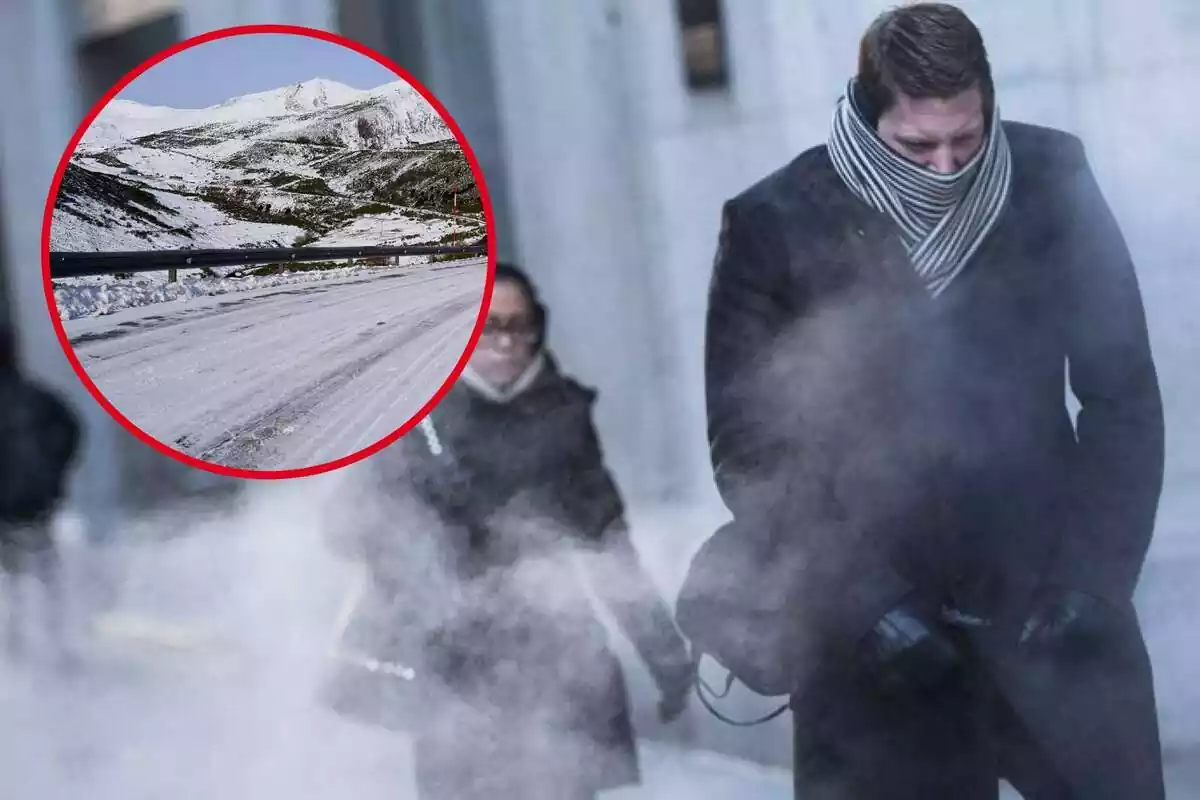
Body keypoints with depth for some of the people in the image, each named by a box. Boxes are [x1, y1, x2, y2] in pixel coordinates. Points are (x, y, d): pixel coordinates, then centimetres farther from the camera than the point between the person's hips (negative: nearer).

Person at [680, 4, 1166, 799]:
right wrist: (866, 607, -13)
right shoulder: (776, 226, -9)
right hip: (873, 640, -1)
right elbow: (747, 444, -6)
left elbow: (1123, 395, 1)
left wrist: (1091, 576, -9)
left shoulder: (1052, 183, -4)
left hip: (1043, 604, 2)